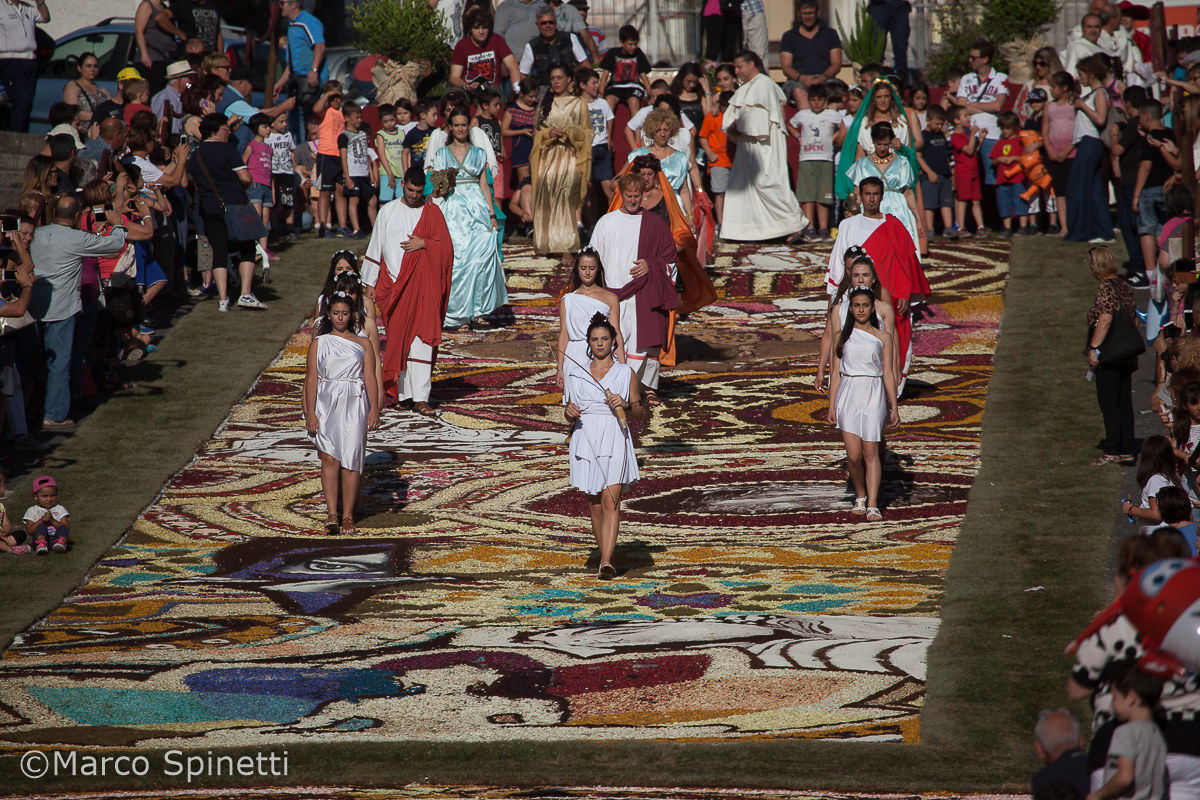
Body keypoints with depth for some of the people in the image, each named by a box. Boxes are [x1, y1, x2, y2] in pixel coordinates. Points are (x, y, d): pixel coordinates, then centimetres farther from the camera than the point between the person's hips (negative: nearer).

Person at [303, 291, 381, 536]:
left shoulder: (363, 344, 10)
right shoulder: (319, 344, 10)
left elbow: (370, 378, 5)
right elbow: (311, 379, 6)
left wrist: (374, 410, -6)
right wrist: (310, 413, -3)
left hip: (354, 405, 0)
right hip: (326, 405, 0)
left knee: (351, 460, -3)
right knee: (330, 458, -12)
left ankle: (348, 515, 4)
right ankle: (331, 513, -14)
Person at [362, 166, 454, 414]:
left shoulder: (432, 212, 6)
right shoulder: (388, 212, 9)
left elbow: (446, 247, 4)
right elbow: (375, 247, 11)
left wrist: (424, 244, -13)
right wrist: (370, 283, 8)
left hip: (423, 285, -2)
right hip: (393, 286, 2)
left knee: (421, 340, -9)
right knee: (398, 339, 2)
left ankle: (420, 397, -12)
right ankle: (404, 393, 9)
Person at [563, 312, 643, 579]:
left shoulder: (625, 373, 5)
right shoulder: (577, 374, 12)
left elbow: (638, 412, 9)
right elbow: (571, 411, 18)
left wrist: (624, 405, -11)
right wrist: (569, 412, -5)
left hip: (615, 442, -3)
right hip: (586, 441, 3)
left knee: (610, 501, -14)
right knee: (594, 504, 5)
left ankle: (606, 562, -23)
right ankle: (605, 552, 21)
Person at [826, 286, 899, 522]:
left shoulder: (882, 338, 7)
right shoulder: (843, 336, 10)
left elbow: (888, 374, 7)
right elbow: (835, 372, 10)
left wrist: (894, 407, 3)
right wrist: (831, 406, 5)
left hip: (873, 396, -1)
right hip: (848, 395, 1)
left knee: (870, 452, -7)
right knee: (853, 454, -5)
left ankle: (872, 505, -7)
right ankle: (860, 496, 18)